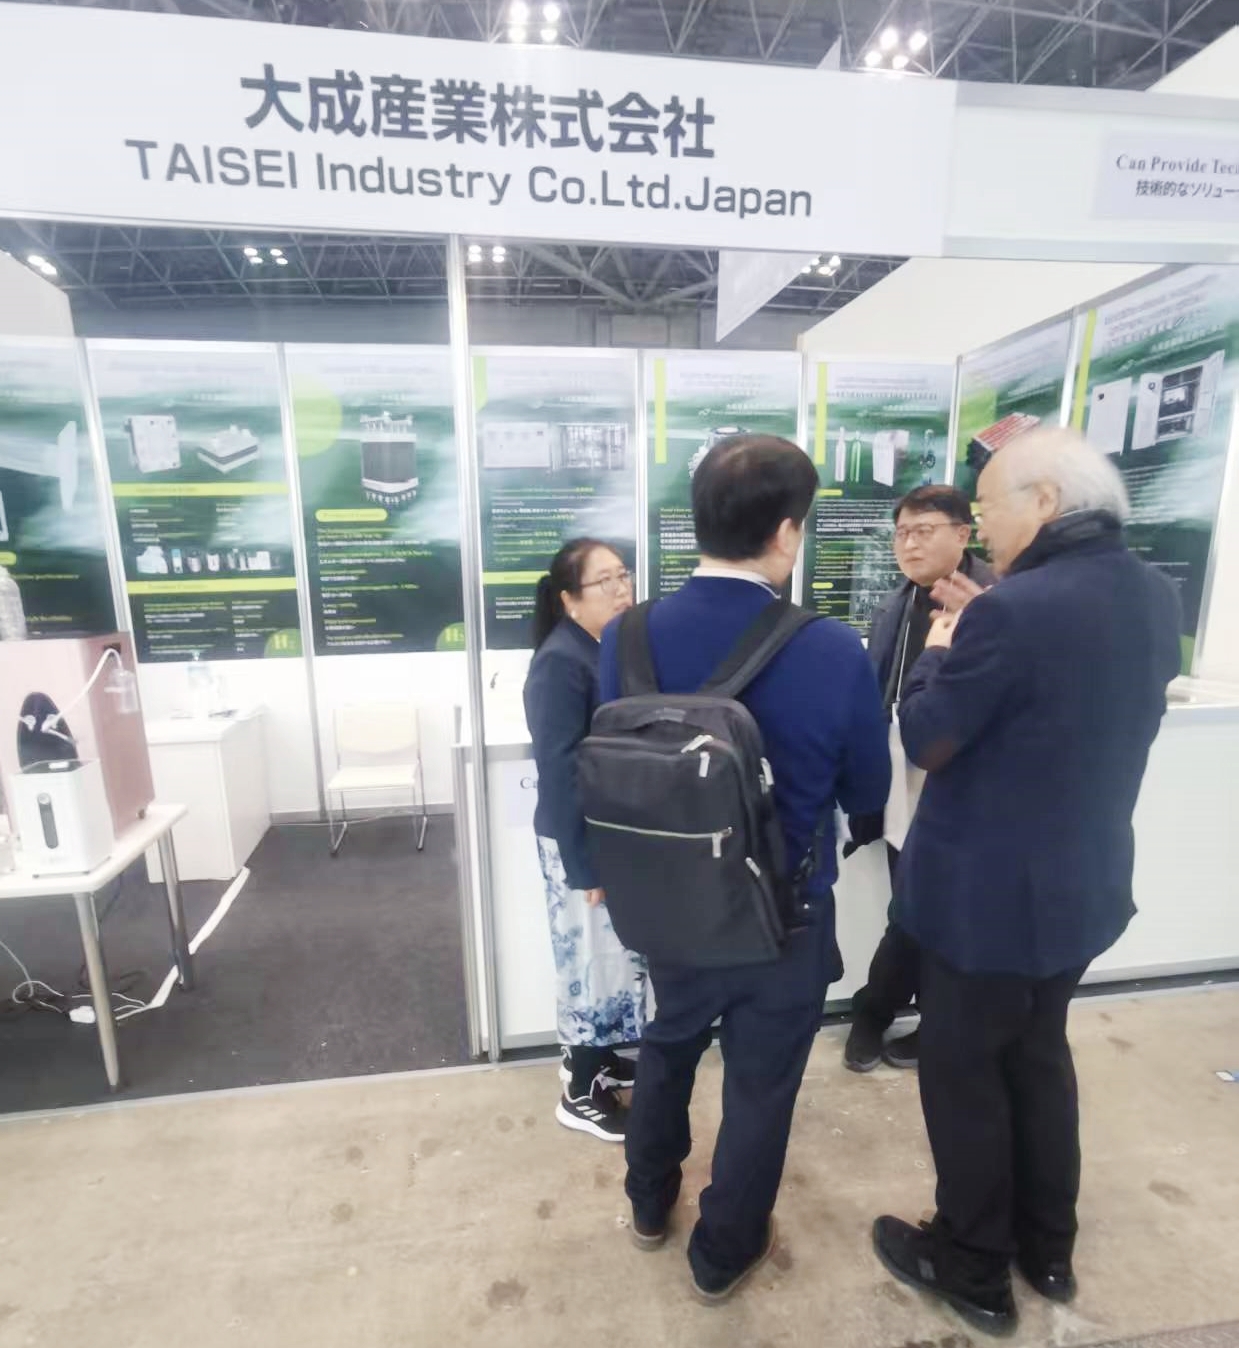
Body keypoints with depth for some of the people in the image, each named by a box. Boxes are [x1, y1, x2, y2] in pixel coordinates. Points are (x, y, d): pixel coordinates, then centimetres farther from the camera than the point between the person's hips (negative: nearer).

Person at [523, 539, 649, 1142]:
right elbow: (560, 772, -22)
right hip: (581, 841, -8)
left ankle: (595, 1055, 42)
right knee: (591, 956, 7)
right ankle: (581, 1091, 28)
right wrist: (584, 864, -19)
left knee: (618, 951, 20)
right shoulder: (560, 663, -21)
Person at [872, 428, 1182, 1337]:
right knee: (1040, 1054, 26)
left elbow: (927, 741, -17)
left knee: (961, 1070, 13)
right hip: (1086, 882, 8)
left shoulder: (1015, 611, -26)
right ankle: (1047, 1250, 45)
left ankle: (974, 1268, 34)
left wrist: (940, 650, -1)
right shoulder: (1155, 597, 1)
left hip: (992, 896, -8)